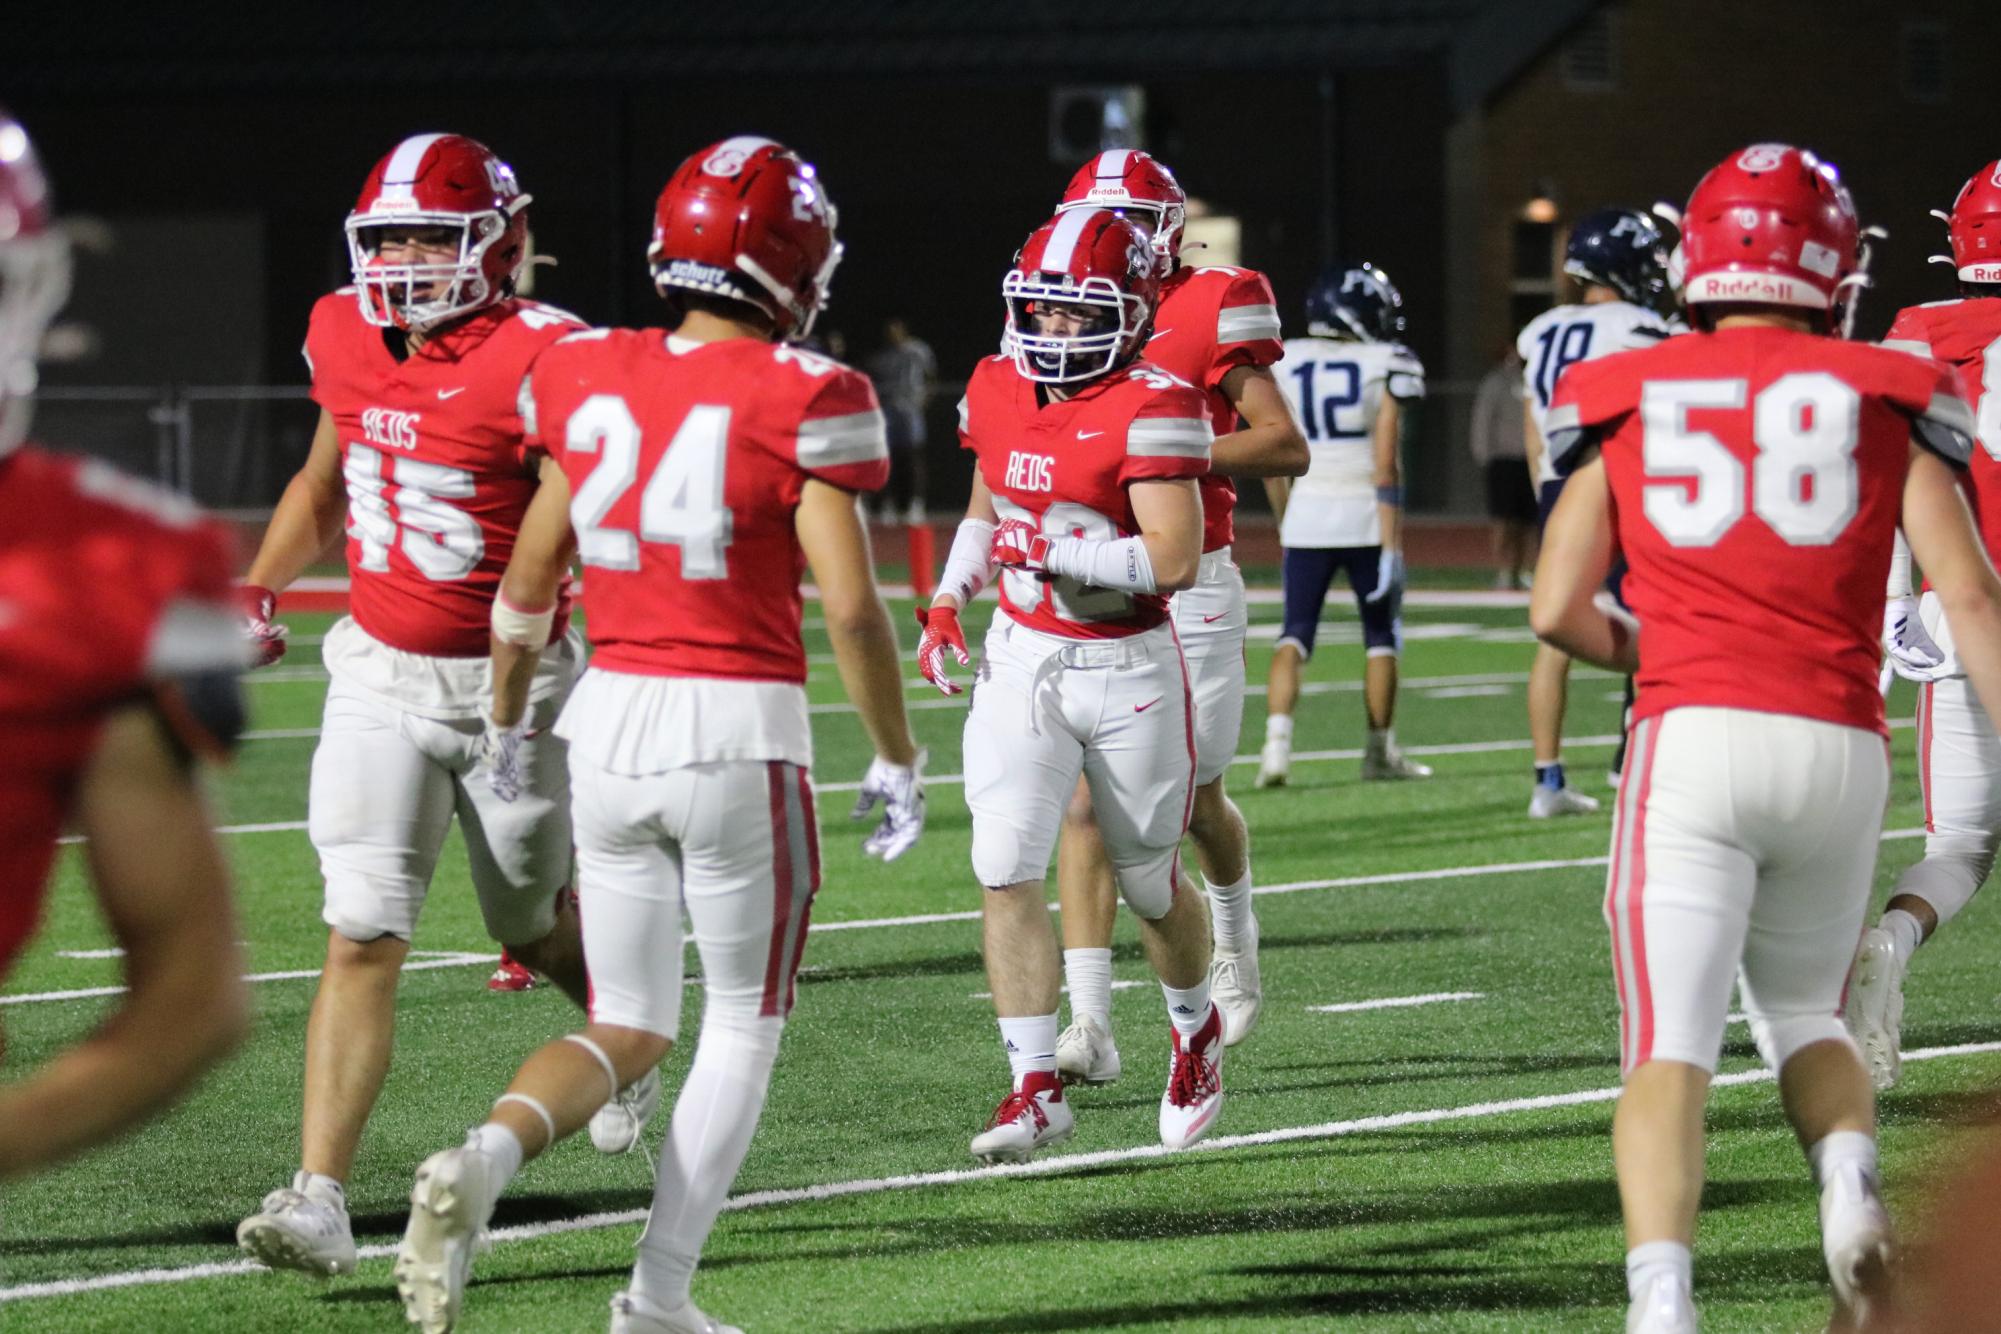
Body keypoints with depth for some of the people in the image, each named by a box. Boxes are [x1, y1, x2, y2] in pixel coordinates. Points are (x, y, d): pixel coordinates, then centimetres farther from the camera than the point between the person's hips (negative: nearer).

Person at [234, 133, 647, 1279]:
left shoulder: (540, 365, -18)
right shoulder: (346, 339, 0)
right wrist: (258, 591, 8)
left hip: (512, 683, -3)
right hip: (380, 676, 3)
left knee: (537, 926, 17)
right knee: (362, 938, -8)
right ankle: (320, 1203, -12)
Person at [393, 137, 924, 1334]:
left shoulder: (590, 381, 4)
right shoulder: (800, 402, -10)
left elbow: (528, 584, 13)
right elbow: (852, 606, -13)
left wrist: (507, 721, 28)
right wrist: (898, 760, 0)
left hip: (613, 718, 4)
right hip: (741, 732, -4)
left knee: (629, 1028, 15)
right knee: (743, 1028, 13)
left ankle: (484, 1157, -14)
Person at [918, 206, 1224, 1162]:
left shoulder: (1152, 410, -17)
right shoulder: (998, 391, 3)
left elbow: (1174, 560, -24)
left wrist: (1047, 548, -25)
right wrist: (948, 600, 6)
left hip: (1130, 670, -4)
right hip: (1022, 661, 4)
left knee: (1149, 883, 11)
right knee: (1005, 869, -11)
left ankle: (1196, 1031, 41)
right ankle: (1036, 1090, -8)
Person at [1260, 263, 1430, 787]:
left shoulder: (1284, 364, 5)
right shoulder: (1385, 366, -7)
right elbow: (1386, 464, -12)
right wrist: (1392, 542, -10)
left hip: (1307, 513, 3)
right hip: (1365, 517, -3)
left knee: (1295, 634, 4)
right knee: (1381, 635, 14)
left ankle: (1277, 741, -16)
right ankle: (1379, 751, 20)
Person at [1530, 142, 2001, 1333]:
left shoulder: (1624, 399, 9)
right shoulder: (1884, 398, 9)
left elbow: (1559, 613, 9)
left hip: (1693, 741, -1)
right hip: (1839, 746, 1)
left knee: (1671, 1047, -4)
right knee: (1804, 1013, 22)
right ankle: (1851, 1169, -9)